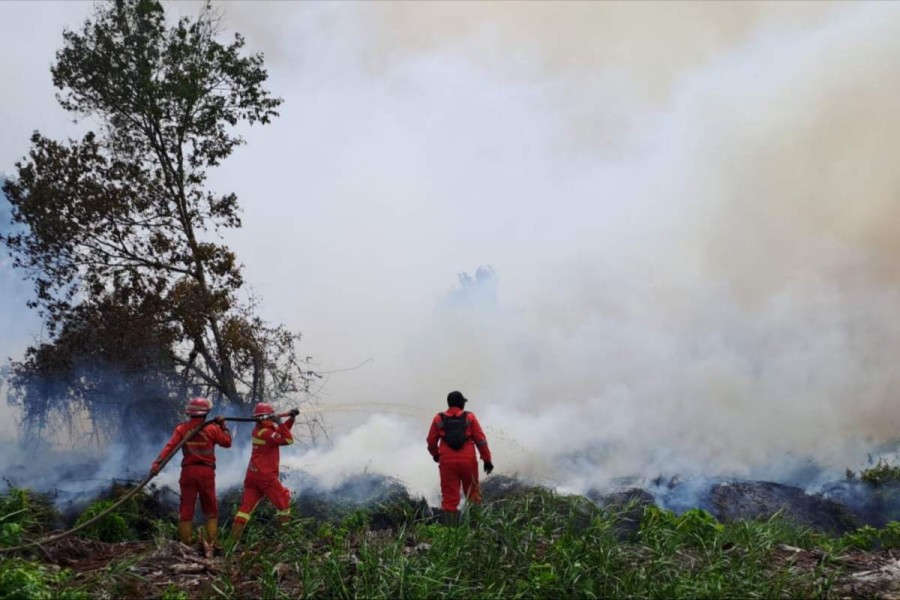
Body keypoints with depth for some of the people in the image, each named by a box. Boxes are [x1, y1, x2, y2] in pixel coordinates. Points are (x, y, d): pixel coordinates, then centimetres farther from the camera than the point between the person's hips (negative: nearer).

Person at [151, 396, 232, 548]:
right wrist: (223, 425, 18)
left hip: (188, 471, 1)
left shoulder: (182, 428, 0)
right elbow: (227, 442, 8)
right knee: (211, 510, 10)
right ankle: (211, 543, 6)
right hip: (206, 472, -1)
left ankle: (185, 544, 7)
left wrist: (157, 462, -20)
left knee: (186, 509, 6)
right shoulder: (212, 428, -2)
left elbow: (170, 446, -12)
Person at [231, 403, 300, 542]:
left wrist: (291, 418, 15)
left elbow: (282, 432, 23)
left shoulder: (259, 430, 11)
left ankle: (234, 536, -1)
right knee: (283, 499, 8)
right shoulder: (265, 433, -16)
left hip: (252, 474, 8)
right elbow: (288, 440, -21)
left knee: (247, 504, 4)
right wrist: (279, 424, -16)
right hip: (265, 476, -8)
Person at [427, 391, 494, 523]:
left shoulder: (439, 419, 7)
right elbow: (481, 439, 0)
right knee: (472, 495, 12)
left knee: (449, 498, 1)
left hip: (447, 461, 1)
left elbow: (431, 441, 11)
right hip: (467, 461, 0)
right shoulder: (469, 417, 4)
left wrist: (435, 454, 30)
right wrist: (487, 459, 4)